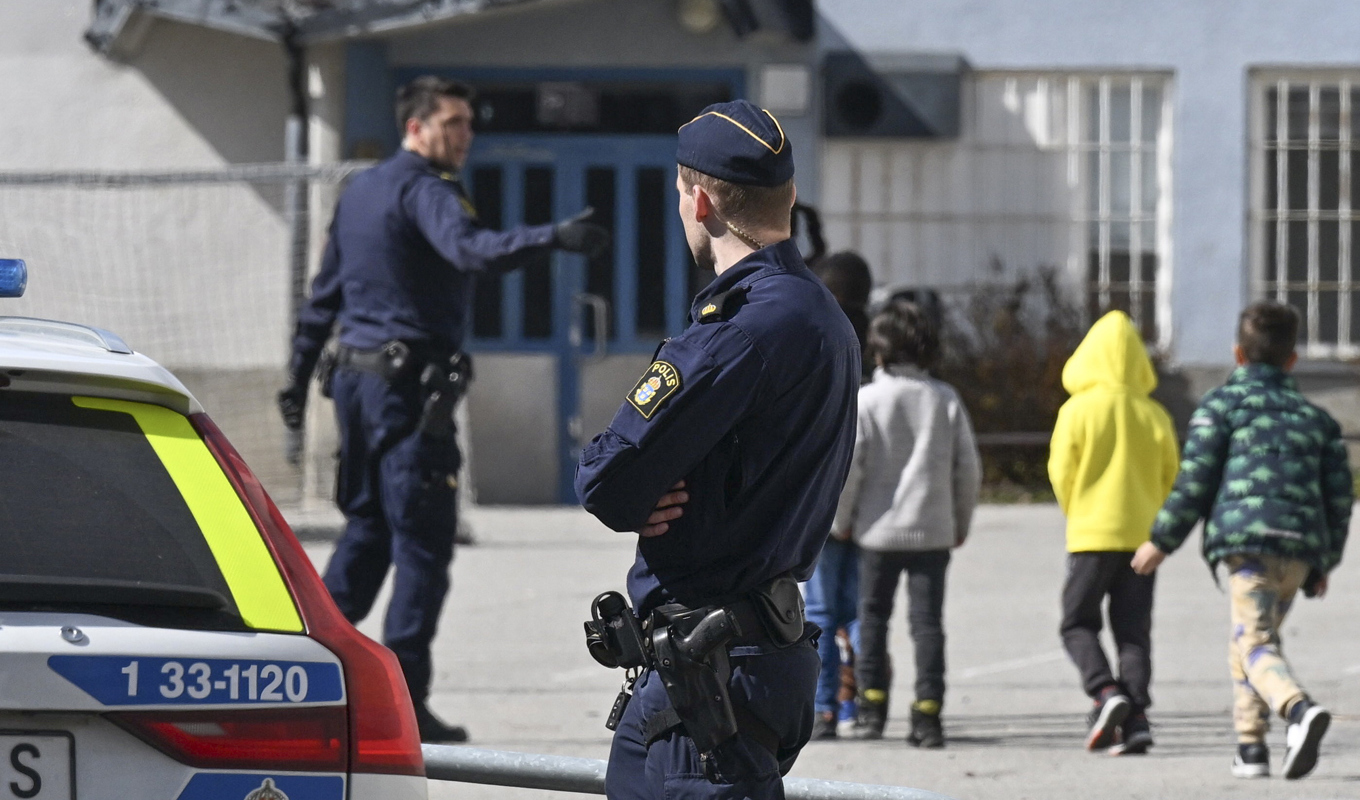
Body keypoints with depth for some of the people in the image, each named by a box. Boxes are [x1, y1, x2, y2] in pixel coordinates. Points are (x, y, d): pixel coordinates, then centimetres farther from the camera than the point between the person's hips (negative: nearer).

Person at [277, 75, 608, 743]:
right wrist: (554, 237, -44)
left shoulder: (360, 190, 17)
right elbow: (471, 249, -33)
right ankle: (403, 704, -10)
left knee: (367, 527, 20)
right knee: (423, 543, -7)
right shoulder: (422, 189, -11)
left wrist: (300, 373, 30)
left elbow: (324, 294, 24)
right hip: (409, 385, -9)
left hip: (355, 376, 9)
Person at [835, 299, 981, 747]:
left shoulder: (867, 400, -7)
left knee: (873, 617, 12)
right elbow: (968, 468, 3)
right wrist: (961, 522, 16)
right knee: (928, 621, 2)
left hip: (879, 528, -1)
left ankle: (872, 709, 11)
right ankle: (928, 716, -3)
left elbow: (847, 466, -9)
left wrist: (841, 521, 4)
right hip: (933, 530, 2)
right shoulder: (946, 399, 1)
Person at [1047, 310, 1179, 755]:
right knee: (1133, 630, 6)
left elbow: (1061, 472, -5)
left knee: (1078, 623, 8)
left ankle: (1105, 692, -15)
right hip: (1141, 533, 3)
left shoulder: (1078, 410, -8)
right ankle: (1136, 718, -4)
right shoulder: (1153, 414, 1)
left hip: (1092, 534, -3)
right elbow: (1170, 476, 5)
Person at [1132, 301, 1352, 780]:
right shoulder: (1315, 417, 20)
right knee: (1249, 638, 21)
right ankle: (1250, 747, 18)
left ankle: (1299, 709, -42)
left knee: (1255, 643, -14)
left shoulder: (1222, 405, 5)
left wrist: (1161, 541, 8)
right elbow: (1339, 495, 18)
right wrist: (1325, 562, 28)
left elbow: (1194, 482, -1)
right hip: (1301, 546, 5)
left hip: (1247, 540, -5)